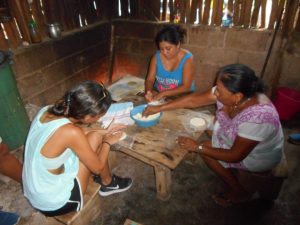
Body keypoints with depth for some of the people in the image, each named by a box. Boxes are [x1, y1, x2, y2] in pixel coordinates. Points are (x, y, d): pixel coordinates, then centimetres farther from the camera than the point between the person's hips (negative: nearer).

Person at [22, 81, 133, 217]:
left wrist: (104, 132, 8)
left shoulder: (48, 110, -11)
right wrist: (107, 142, -1)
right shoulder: (71, 133, -33)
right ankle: (108, 183, 15)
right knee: (96, 138, -9)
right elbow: (97, 167, -16)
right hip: (54, 203, -7)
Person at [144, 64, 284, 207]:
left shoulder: (256, 119, -41)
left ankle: (238, 192, 9)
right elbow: (193, 100, -14)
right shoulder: (231, 94, -21)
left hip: (259, 157, -7)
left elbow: (235, 156, -29)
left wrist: (198, 148, -23)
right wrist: (159, 108, -12)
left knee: (205, 148, -8)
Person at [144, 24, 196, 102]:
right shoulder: (156, 57, -4)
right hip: (158, 94, 3)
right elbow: (150, 80, -3)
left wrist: (163, 94, -29)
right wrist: (148, 91, -26)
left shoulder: (187, 59, -14)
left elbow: (186, 87, -19)